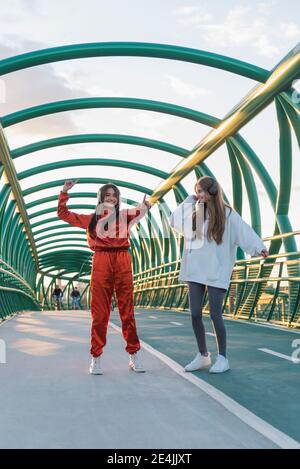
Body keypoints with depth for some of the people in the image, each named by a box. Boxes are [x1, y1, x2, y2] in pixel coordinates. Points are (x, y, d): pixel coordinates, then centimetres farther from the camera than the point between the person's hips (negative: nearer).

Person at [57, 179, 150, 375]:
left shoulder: (125, 214, 15)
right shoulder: (92, 218, 16)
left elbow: (143, 209, 2)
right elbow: (63, 214, 18)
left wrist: (146, 203, -19)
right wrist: (64, 192, 11)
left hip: (123, 261, 0)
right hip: (101, 262, 0)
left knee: (127, 311, 3)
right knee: (99, 312, 1)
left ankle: (134, 355, 10)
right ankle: (96, 357, 7)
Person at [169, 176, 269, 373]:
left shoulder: (227, 213, -5)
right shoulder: (193, 213, 9)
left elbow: (244, 231, -15)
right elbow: (173, 220, 12)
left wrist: (259, 247, -29)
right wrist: (188, 201, 6)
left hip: (217, 271, -5)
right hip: (195, 270, 5)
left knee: (215, 314, -4)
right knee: (195, 314, 5)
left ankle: (222, 358, 11)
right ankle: (203, 355, 19)